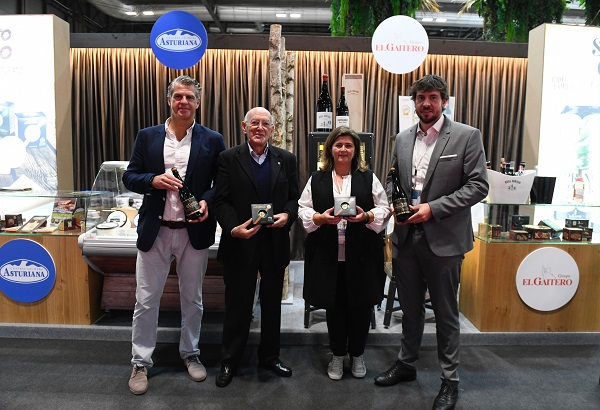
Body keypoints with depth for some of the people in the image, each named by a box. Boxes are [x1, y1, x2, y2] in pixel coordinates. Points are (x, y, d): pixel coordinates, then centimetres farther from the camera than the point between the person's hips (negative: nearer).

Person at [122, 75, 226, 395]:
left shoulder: (212, 140, 1)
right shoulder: (147, 136, 4)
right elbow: (129, 177, 5)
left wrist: (207, 201, -17)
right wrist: (153, 180, -16)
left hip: (194, 231, 0)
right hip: (154, 231, 1)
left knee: (192, 299, 14)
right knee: (146, 300, 8)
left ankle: (190, 353, 35)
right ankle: (140, 362, 26)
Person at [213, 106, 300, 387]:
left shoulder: (286, 159, 6)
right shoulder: (229, 158, -2)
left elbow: (294, 197, 7)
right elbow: (221, 201, -7)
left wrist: (287, 215, -14)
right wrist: (233, 228, -22)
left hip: (275, 243, 3)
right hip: (240, 242, -2)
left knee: (272, 303, 16)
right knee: (237, 304, 9)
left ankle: (269, 356, 35)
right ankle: (229, 361, 28)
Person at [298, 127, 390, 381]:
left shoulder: (369, 178, 5)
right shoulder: (316, 179, 6)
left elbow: (384, 210, 2)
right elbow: (303, 210, 3)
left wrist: (367, 216, -17)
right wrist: (320, 218, -15)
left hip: (362, 256, 0)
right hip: (328, 255, 0)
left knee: (361, 306, 9)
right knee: (334, 306, 11)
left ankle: (357, 355, 32)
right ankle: (337, 355, 31)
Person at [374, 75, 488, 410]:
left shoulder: (467, 136, -5)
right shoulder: (403, 139, 9)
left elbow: (478, 186, -10)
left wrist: (433, 208, -17)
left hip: (443, 240, -4)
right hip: (406, 237, 4)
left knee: (446, 313, 9)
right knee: (410, 308, 19)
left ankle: (450, 380, 27)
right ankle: (406, 364, 38)